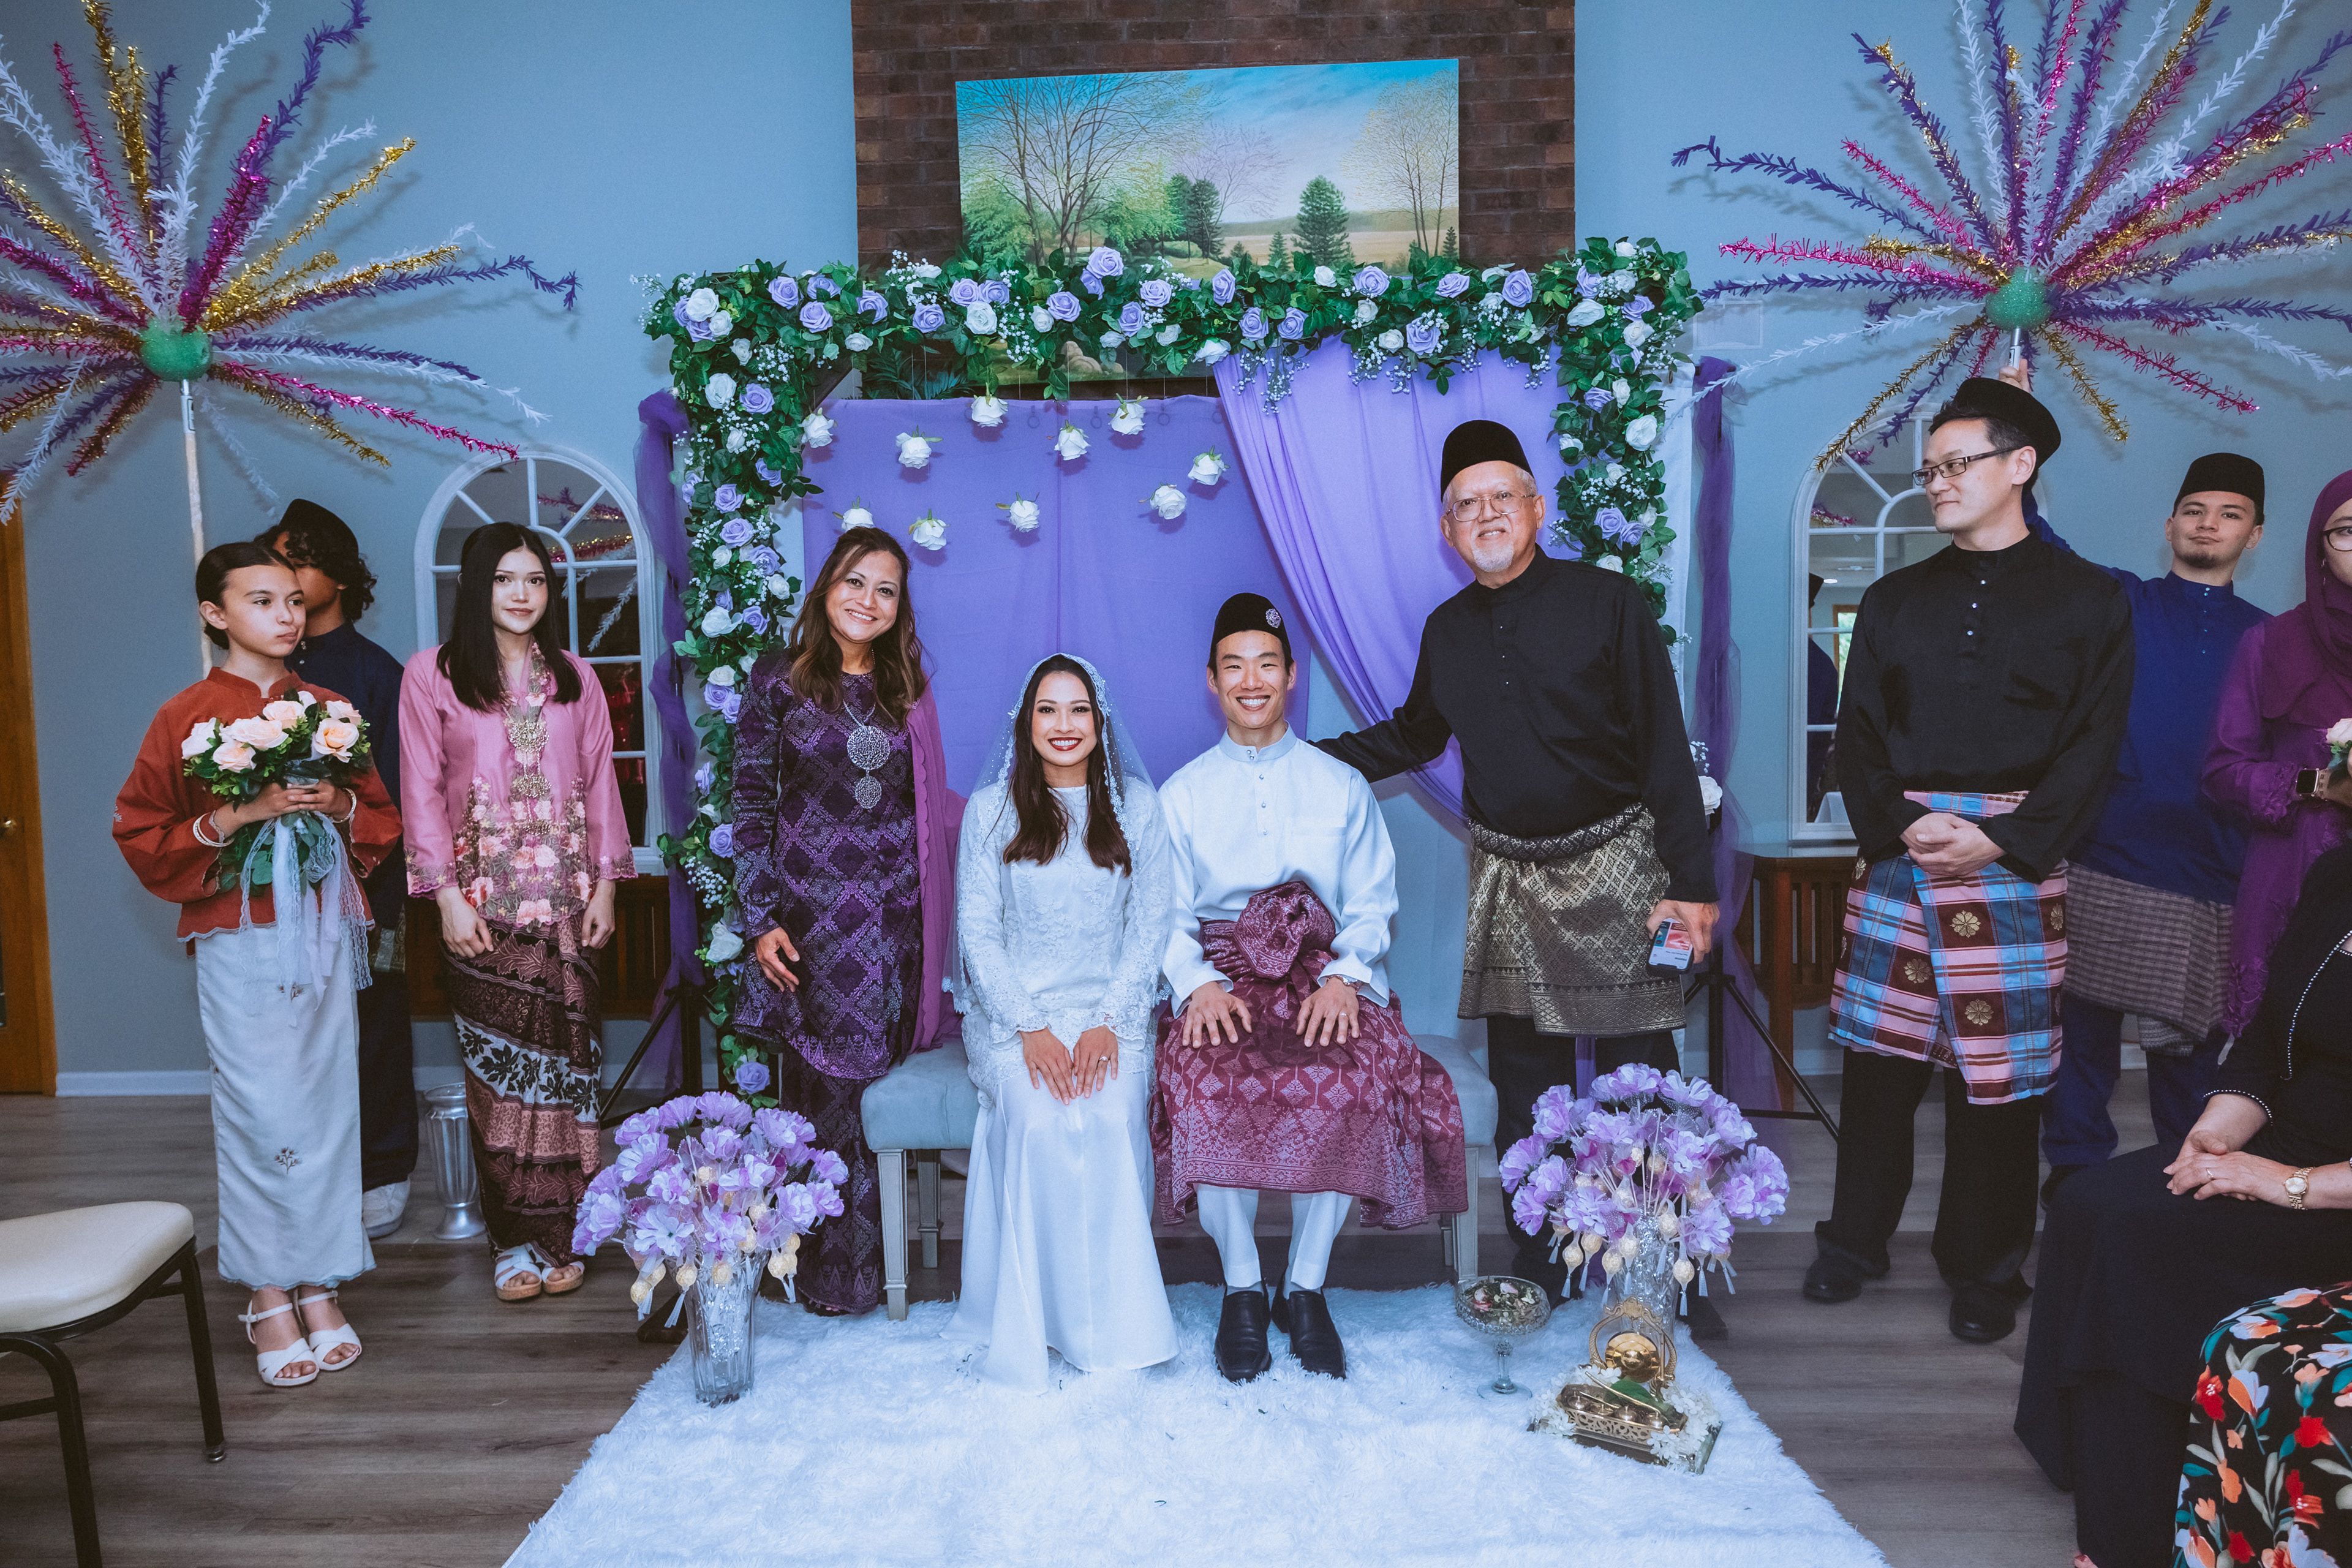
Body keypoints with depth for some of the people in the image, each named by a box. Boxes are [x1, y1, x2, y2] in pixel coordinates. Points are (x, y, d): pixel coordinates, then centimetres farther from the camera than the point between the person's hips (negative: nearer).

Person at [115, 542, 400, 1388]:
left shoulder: (328, 709, 10)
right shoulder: (186, 717, 0)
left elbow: (382, 819, 16)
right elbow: (141, 837, -1)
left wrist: (340, 806, -5)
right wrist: (233, 818, -15)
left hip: (325, 930, 4)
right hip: (239, 939, -3)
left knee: (328, 1105, 4)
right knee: (260, 1115, -4)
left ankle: (319, 1285, 16)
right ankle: (268, 1295, 10)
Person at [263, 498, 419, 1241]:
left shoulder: (375, 671, -2)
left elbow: (394, 796, -6)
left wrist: (381, 904, -12)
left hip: (361, 887, -3)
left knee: (373, 1027, 4)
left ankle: (382, 1177, 17)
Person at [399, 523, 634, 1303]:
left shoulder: (574, 676, 10)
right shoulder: (432, 674, 2)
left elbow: (600, 782, 10)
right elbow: (422, 791, -1)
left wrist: (605, 885, 3)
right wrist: (448, 897, -7)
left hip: (565, 895, 2)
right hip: (484, 900, -2)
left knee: (566, 1058, 2)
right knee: (499, 1061, 0)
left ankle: (563, 1236, 12)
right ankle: (514, 1240, 10)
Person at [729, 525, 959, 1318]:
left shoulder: (906, 689, 11)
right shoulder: (780, 676, 2)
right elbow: (751, 804, -1)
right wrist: (760, 918, -7)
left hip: (894, 916, 3)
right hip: (811, 911, -2)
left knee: (874, 1081, 3)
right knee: (826, 1086, 0)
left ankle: (862, 1260, 18)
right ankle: (837, 1273, 14)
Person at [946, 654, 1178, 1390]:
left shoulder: (1136, 804, 9)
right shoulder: (990, 809, 7)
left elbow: (1152, 922, 4)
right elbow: (976, 930, 1)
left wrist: (1110, 1022, -11)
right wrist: (1030, 1028, -14)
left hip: (1112, 1006, 1)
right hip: (1012, 1008, 0)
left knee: (1110, 1115, -29)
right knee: (1038, 1118, -30)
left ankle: (1115, 1321, -15)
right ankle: (1039, 1322, -17)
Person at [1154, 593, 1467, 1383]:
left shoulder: (1343, 786, 15)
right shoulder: (1181, 794, 14)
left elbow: (1372, 903, 7)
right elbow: (1167, 918, 5)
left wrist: (1343, 976, -14)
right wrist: (1198, 983, -15)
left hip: (1324, 974, 0)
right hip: (1220, 976, 0)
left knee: (1355, 1078, -32)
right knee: (1207, 1081, -33)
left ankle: (1306, 1287, -14)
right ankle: (1241, 1289, -14)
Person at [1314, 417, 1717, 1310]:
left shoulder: (1607, 603, -5)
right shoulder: (1447, 630, 8)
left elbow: (1664, 749, -7)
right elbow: (1413, 736, 23)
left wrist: (1692, 881, -12)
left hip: (1613, 866, -4)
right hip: (1507, 876, 4)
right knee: (1524, 1085, 10)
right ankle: (1541, 1266, 22)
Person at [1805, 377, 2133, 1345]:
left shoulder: (2087, 600, 4)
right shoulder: (1896, 600, 12)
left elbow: (2091, 748, -2)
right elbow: (1858, 733, 7)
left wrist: (1999, 842, -13)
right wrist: (1901, 827, -10)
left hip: (2013, 867, -2)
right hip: (1896, 858, 3)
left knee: (1998, 1072, 3)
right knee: (1879, 1052, 6)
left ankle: (1984, 1270, 19)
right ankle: (1856, 1239, 21)